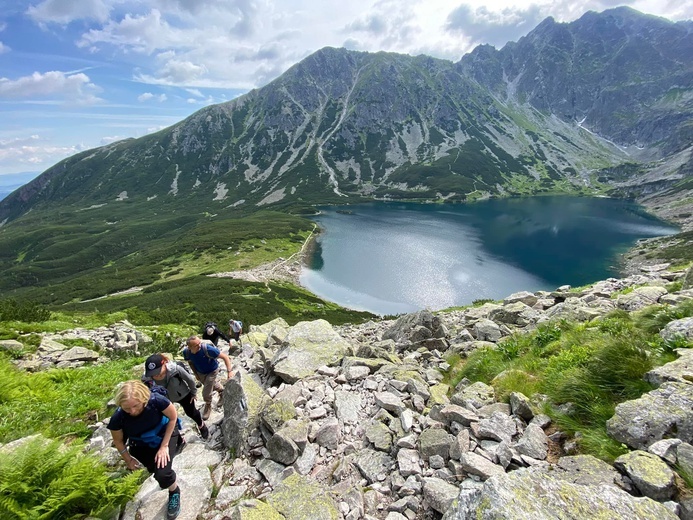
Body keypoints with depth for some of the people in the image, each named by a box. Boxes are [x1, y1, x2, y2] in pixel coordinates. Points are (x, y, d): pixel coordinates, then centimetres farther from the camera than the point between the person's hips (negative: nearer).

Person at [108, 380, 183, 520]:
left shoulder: (156, 400, -38)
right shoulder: (117, 418, -31)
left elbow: (173, 417, -18)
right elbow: (118, 441, -8)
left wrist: (164, 446, -16)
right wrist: (128, 460, 3)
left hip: (164, 435, -3)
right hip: (141, 445, 3)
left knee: (162, 474, -18)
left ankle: (174, 493, 16)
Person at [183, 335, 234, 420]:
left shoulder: (207, 349, -41)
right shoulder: (186, 352, -27)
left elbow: (225, 356, -34)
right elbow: (190, 362, -1)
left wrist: (229, 371, -41)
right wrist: (195, 374, -1)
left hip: (212, 371, -4)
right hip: (200, 372, 4)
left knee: (206, 393, -3)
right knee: (211, 385, 27)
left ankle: (208, 407, 30)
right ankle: (221, 390, 60)